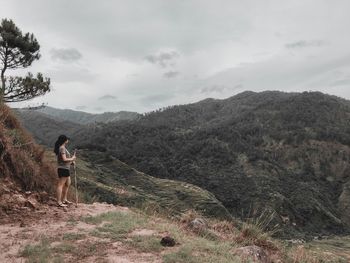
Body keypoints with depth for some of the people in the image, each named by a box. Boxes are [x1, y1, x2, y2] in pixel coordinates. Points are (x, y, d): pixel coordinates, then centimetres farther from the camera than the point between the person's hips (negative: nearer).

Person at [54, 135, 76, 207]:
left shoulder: (62, 148, 15)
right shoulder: (62, 148, -15)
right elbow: (64, 159, -22)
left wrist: (70, 162, 10)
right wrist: (72, 159, -8)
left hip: (66, 169, 11)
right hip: (63, 169, -11)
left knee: (67, 184, 20)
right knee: (61, 185, -6)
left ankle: (64, 199, 29)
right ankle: (59, 202, -2)